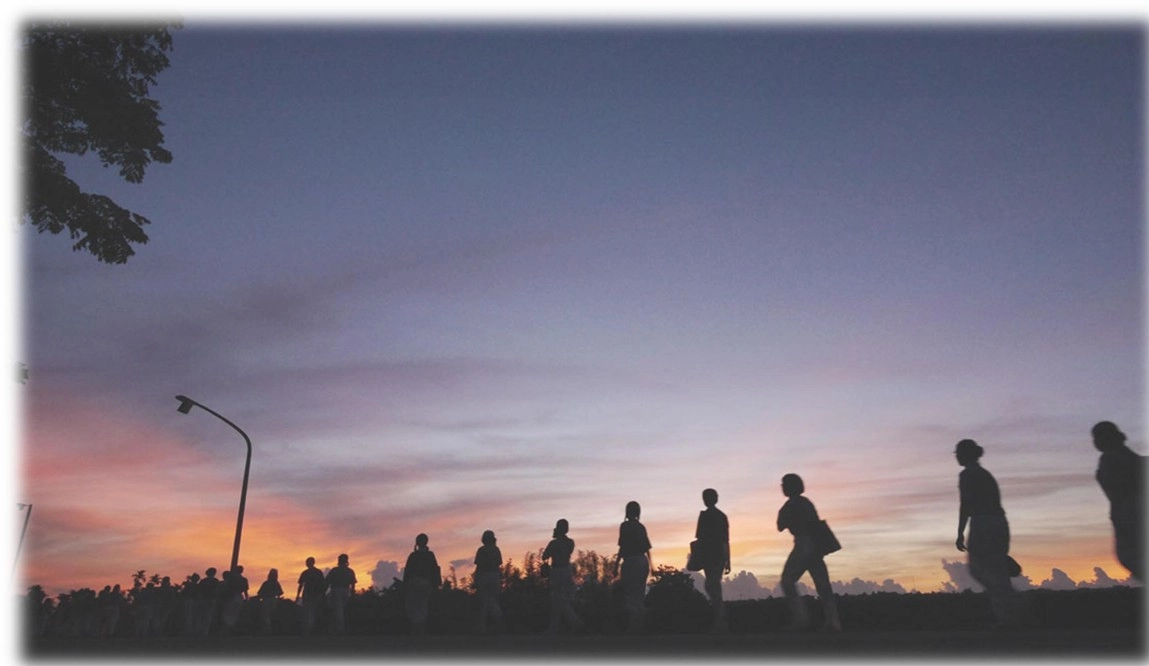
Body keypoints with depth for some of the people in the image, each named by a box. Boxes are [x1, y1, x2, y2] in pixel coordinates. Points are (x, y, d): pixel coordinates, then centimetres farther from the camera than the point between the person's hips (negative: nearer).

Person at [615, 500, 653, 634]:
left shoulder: (625, 526, -7)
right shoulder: (641, 527, 12)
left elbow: (623, 547, -13)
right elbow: (647, 548, 15)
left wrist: (616, 565, -9)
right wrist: (648, 566, 23)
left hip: (631, 562, -7)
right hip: (643, 562, 7)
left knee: (631, 595, -2)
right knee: (640, 594, 14)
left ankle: (633, 626, -5)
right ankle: (641, 625, 17)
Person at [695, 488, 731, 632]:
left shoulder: (704, 515, -6)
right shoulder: (722, 516, 13)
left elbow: (700, 538, -13)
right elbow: (726, 541, 15)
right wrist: (727, 561, 18)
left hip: (709, 556, -7)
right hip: (720, 557, 7)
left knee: (712, 587, -4)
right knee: (715, 586, 16)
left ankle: (720, 622, -10)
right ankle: (720, 621, 15)